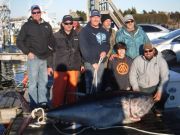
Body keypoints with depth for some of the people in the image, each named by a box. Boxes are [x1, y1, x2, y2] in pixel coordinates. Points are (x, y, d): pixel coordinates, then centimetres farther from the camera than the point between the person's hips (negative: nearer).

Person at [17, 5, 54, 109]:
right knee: (33, 82, -3)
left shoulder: (47, 25, 11)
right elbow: (19, 41, 0)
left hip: (45, 58, 5)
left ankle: (43, 101, 20)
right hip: (34, 58, -4)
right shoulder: (27, 26, 0)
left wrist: (51, 50, 8)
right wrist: (28, 52, -8)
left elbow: (52, 40, 21)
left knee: (44, 81, 11)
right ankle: (34, 104, 3)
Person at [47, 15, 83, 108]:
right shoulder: (56, 36, 3)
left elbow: (80, 50, 16)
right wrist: (50, 66, 0)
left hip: (74, 67, 3)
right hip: (60, 67, -3)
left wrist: (82, 64, 14)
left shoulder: (76, 36, 11)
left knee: (72, 89, 7)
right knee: (58, 90, -5)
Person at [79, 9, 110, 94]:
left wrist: (105, 51, -2)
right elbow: (84, 48, -11)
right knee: (90, 84, -10)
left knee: (98, 84, 12)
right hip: (90, 62, -6)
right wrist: (92, 62, -15)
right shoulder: (85, 31, -5)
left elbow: (107, 44, 21)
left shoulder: (104, 31, 15)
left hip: (101, 62, 6)